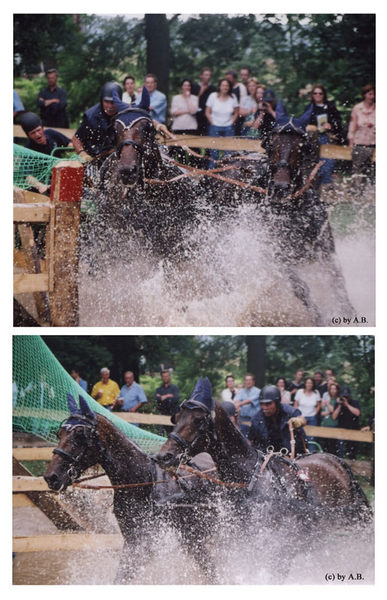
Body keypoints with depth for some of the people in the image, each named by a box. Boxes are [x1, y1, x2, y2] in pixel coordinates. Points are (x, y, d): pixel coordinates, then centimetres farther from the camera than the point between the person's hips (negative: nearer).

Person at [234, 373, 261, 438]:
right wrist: (237, 406, -30)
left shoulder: (258, 392, -1)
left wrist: (240, 404, -31)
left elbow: (250, 400, -17)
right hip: (243, 420, 4)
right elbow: (236, 400, -6)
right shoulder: (241, 392, 13)